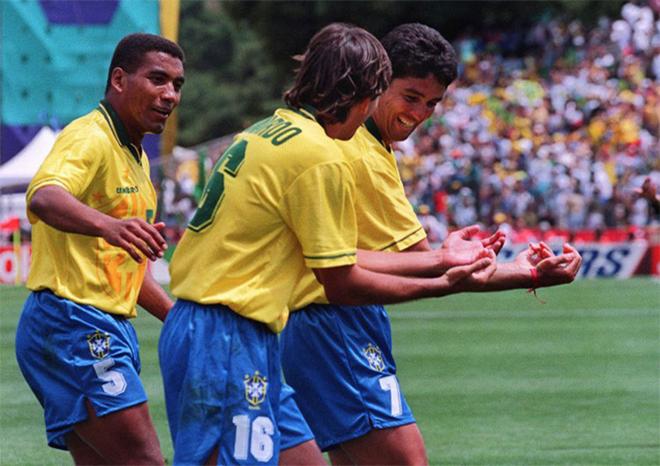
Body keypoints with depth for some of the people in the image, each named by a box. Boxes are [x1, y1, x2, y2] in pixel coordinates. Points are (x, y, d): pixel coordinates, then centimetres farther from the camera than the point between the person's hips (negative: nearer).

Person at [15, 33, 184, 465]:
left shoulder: (135, 156, 21)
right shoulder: (90, 138, -11)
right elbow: (44, 197, -34)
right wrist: (109, 225, -53)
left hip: (107, 330, 10)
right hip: (73, 320, -10)